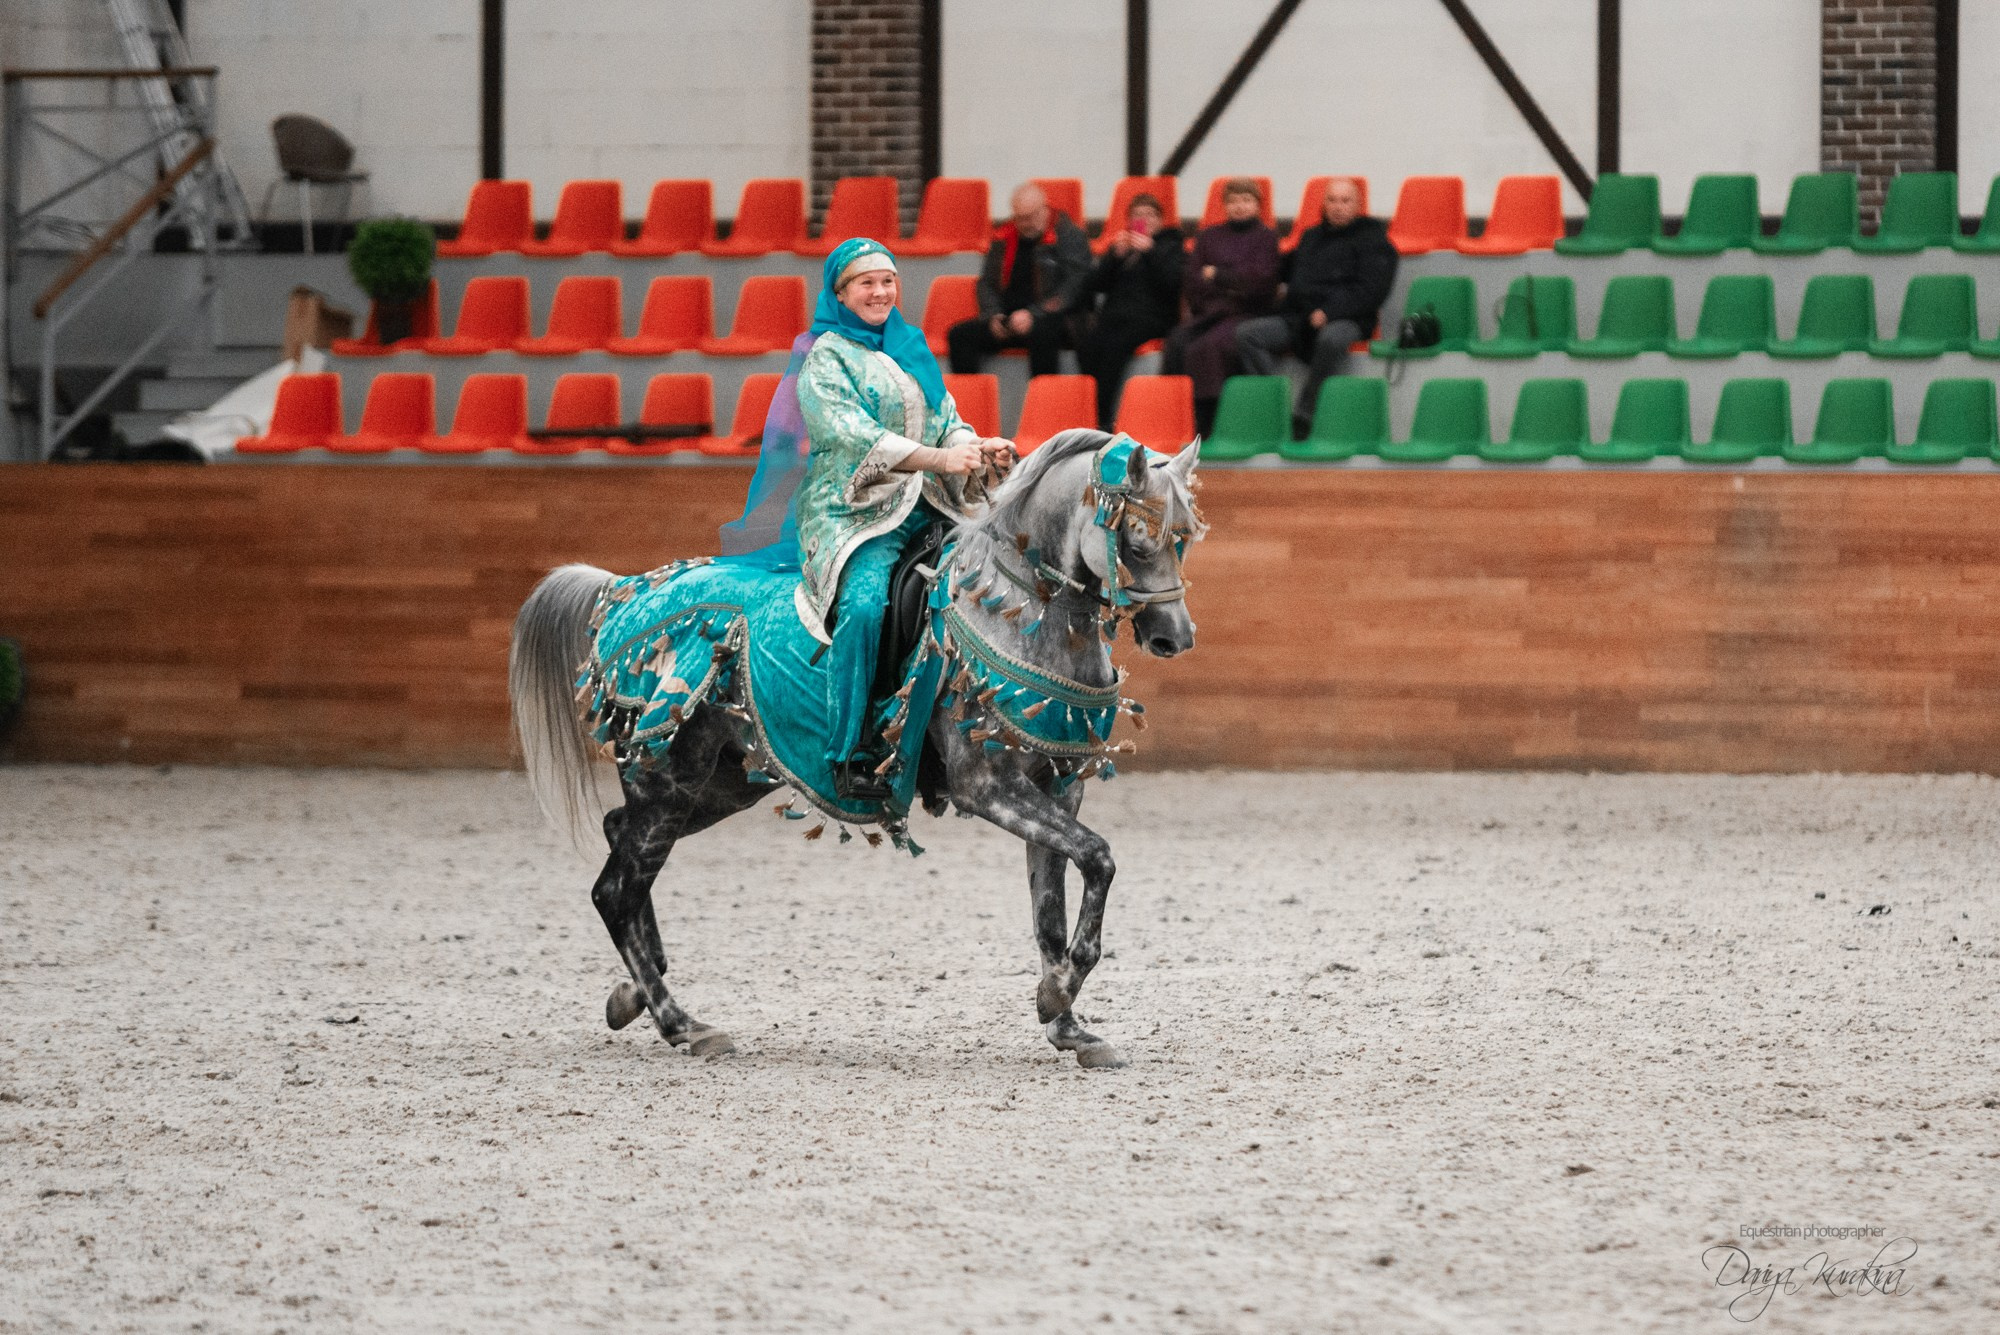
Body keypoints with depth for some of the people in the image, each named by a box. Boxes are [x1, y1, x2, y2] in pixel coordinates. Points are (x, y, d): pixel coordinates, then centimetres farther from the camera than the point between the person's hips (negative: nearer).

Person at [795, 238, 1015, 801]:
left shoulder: (912, 348, 19)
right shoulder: (825, 359, -1)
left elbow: (945, 420, 13)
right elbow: (850, 433, -16)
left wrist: (981, 449, -11)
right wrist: (935, 458, -27)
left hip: (926, 509, 7)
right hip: (854, 512, -7)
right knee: (864, 602, -32)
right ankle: (846, 756, -29)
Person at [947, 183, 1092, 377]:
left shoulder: (1069, 236, -2)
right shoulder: (1004, 238, 14)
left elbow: (1072, 288, -12)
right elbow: (987, 283, 19)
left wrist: (1033, 315, -22)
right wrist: (993, 316, -2)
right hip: (1009, 317, 6)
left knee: (1040, 333, -41)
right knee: (958, 335, -15)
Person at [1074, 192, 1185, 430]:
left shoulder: (1171, 246, 16)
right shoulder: (1121, 244, 25)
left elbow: (1171, 282, -3)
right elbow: (1096, 284, 12)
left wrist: (1149, 252, -11)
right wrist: (1115, 256, -2)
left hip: (1151, 317, -4)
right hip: (1115, 315, 4)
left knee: (1114, 345, -34)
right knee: (1087, 345, -29)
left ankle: (1103, 418, -35)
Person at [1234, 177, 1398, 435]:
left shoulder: (1371, 238, 6)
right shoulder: (1311, 237, 26)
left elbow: (1373, 289, -6)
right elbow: (1291, 276, 38)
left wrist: (1329, 312, -17)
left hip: (1346, 319, -6)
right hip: (1298, 317, 6)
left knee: (1331, 339, -43)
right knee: (1245, 334, -19)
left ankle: (1303, 418, -33)